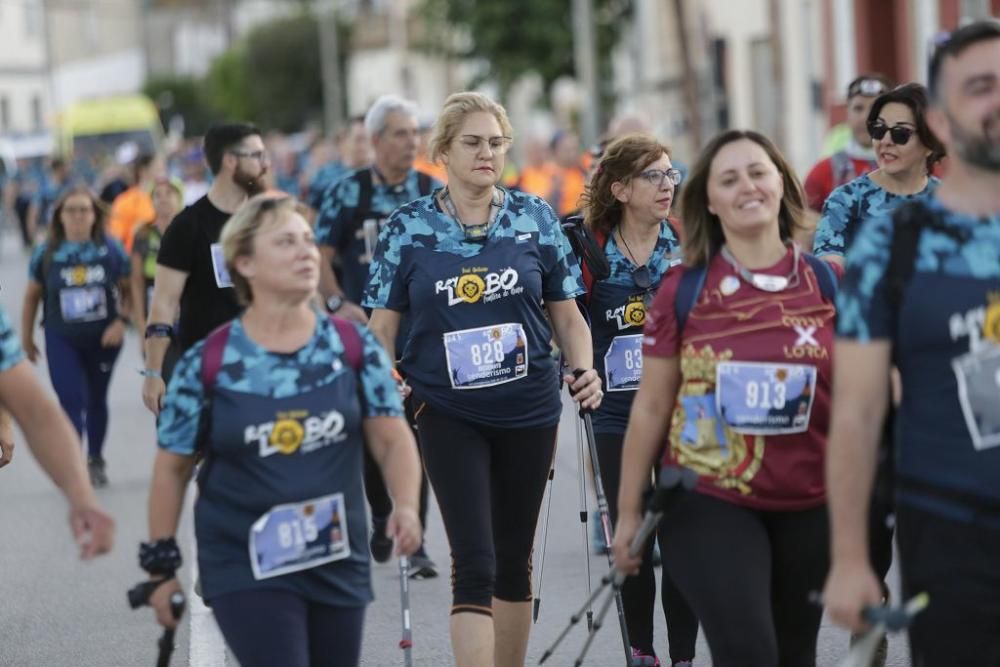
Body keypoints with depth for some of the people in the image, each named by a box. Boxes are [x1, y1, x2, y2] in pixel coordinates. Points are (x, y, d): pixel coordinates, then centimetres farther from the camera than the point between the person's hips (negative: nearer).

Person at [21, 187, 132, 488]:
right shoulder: (47, 253, -5)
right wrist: (26, 337, 7)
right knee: (71, 401, -9)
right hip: (61, 340, -1)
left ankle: (96, 460, 32)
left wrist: (121, 321, -13)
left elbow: (128, 289, 0)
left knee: (96, 399, 15)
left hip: (103, 338, 1)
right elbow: (32, 296, 4)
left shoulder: (111, 249, -7)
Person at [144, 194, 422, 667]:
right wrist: (162, 567, 2)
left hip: (339, 565, 4)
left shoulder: (354, 347, 0)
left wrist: (406, 507, -16)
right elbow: (172, 467, 1)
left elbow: (391, 439, 3)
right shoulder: (206, 364, -7)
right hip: (245, 570, -4)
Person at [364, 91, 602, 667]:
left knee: (514, 558, 13)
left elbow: (567, 316, 8)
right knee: (474, 562, -10)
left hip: (529, 410, 2)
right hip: (448, 414, -2)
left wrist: (585, 371, -9)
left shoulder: (536, 219, 2)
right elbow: (383, 325, 2)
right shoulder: (408, 229, -2)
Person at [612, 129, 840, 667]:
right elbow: (651, 407, 2)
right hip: (708, 501, -3)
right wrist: (628, 512, 3)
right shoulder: (683, 290, -4)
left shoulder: (826, 283, 0)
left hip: (808, 505, 3)